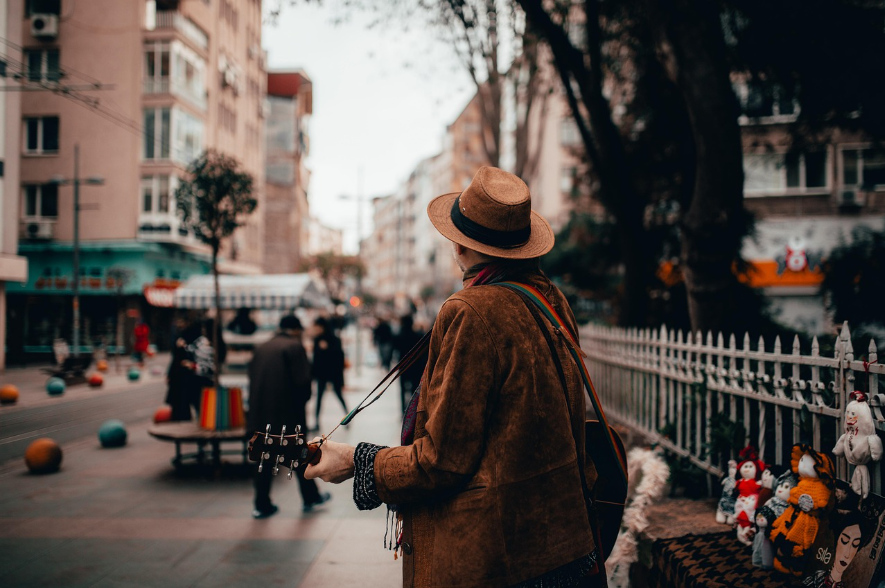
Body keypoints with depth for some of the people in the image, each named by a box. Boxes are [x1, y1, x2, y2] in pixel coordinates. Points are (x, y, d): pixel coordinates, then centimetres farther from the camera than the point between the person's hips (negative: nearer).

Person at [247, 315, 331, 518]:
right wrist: (302, 402, 1)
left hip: (261, 412, 5)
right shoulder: (295, 347, -8)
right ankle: (311, 497, 22)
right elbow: (302, 381, -15)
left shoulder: (262, 348, 12)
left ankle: (262, 505, 10)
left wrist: (256, 407, 15)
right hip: (288, 413, -5)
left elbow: (252, 379, 11)